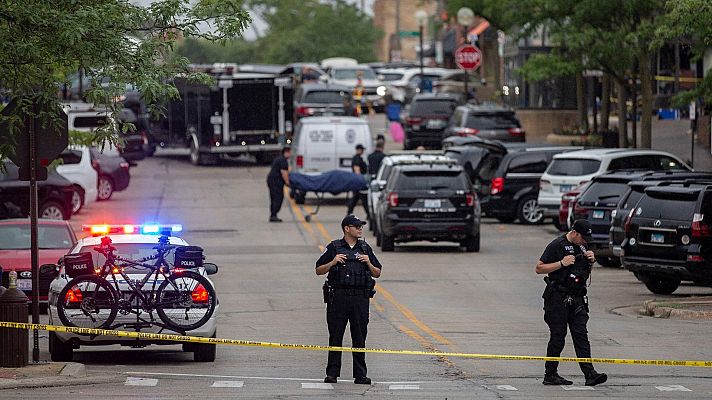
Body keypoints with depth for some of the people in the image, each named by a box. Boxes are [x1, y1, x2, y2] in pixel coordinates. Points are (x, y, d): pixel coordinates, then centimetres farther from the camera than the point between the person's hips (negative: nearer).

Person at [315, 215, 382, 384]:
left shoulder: (365, 248, 12)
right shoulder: (334, 248, 3)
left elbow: (377, 273, 15)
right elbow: (319, 270, 5)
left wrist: (368, 263, -3)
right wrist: (333, 262, -11)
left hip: (360, 298, 2)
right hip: (338, 297, -2)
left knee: (359, 338, 3)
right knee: (335, 337, 0)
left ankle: (360, 375, 7)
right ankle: (332, 373, 5)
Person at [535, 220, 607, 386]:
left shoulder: (581, 246, 13)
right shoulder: (557, 245, -8)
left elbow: (586, 270, 27)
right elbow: (539, 268, -10)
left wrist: (591, 260, 5)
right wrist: (562, 263, -19)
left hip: (577, 297, 6)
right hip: (558, 298, -6)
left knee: (581, 335, -2)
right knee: (557, 337, -2)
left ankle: (590, 374, -9)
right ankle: (550, 375, 7)